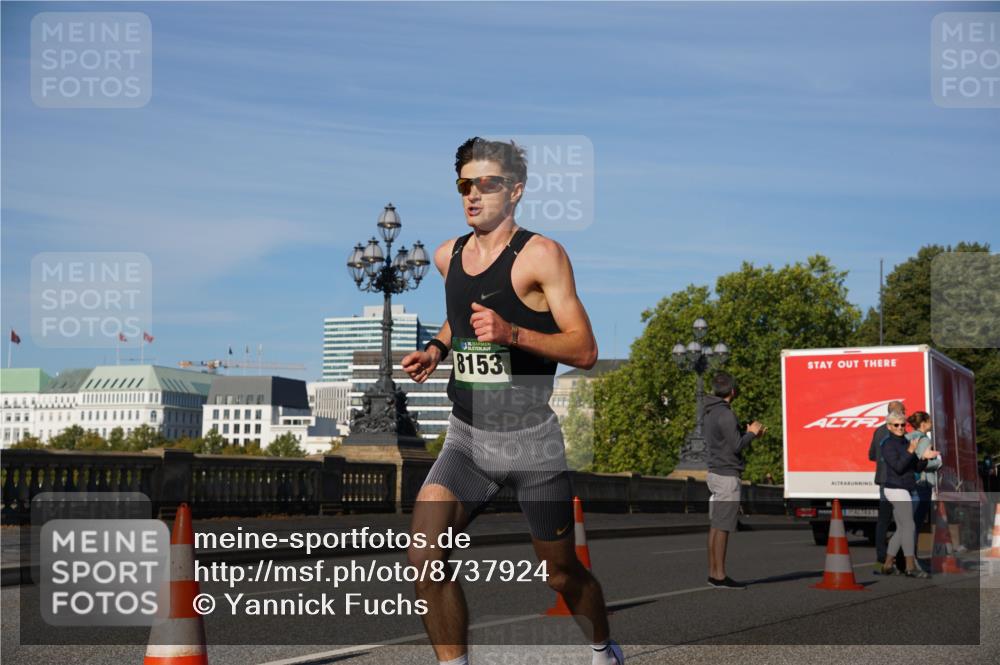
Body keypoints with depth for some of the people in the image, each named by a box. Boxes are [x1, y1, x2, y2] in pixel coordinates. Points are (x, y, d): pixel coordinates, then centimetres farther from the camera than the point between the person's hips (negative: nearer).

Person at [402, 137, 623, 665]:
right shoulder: (448, 256, 7)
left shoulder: (541, 255, -11)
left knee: (560, 572, 10)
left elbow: (584, 351, -13)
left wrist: (512, 333, -26)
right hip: (467, 438, 5)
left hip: (532, 441, -4)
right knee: (424, 561, -13)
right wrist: (436, 349, 9)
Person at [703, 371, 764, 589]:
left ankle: (713, 572, 13)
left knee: (715, 526, 10)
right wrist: (751, 433, -1)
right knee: (722, 527, -7)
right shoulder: (725, 414, -16)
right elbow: (736, 446, -17)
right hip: (727, 475, -9)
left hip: (715, 472, 9)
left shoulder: (709, 412, 13)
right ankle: (720, 576, -5)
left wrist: (748, 432, 16)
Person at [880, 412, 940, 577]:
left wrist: (924, 458, -6)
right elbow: (898, 467, -20)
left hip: (903, 490, 9)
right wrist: (910, 451, -25)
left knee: (901, 529, 11)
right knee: (908, 526, -10)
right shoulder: (888, 444, -10)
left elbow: (917, 468, 12)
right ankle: (910, 567, -8)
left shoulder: (906, 443, 14)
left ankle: (888, 565, 15)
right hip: (896, 489, -9)